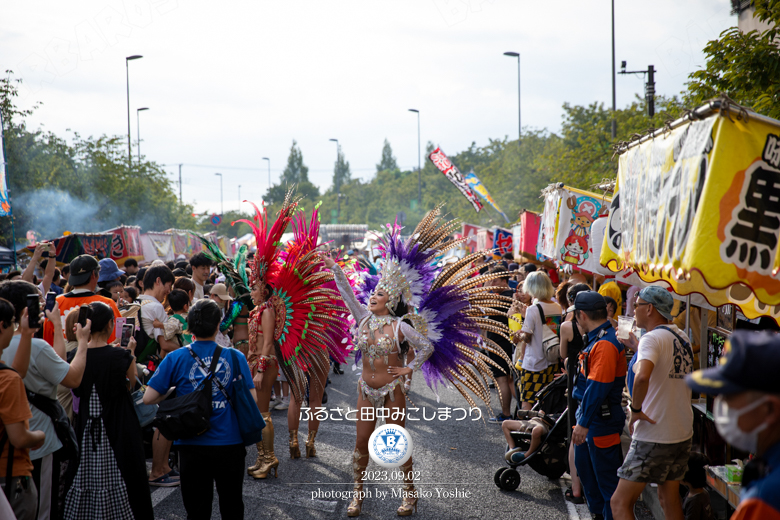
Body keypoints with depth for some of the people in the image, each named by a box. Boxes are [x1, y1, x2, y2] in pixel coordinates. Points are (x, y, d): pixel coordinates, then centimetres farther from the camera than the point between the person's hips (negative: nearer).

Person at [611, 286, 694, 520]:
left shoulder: (652, 338, -16)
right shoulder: (681, 337, 10)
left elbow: (642, 377, -35)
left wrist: (635, 409, -22)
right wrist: (635, 346, 29)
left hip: (653, 437, -9)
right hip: (683, 434, 9)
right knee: (669, 499, 18)